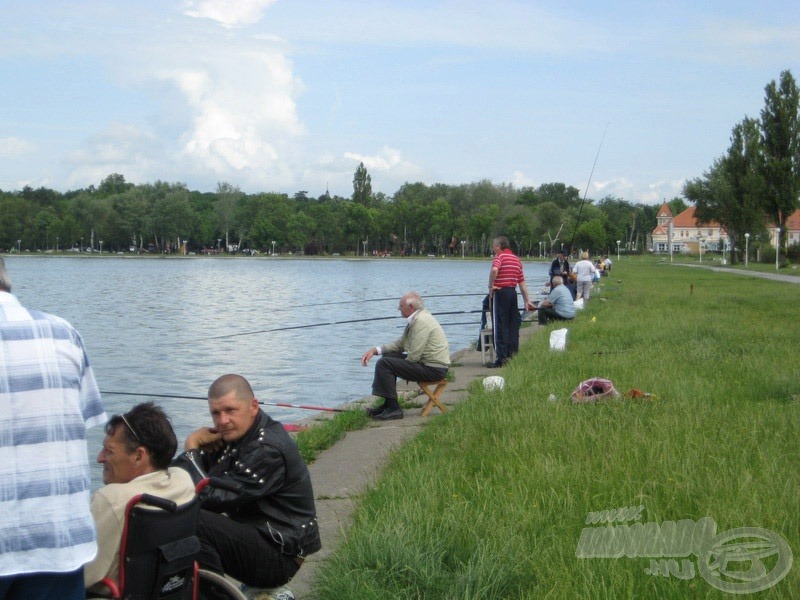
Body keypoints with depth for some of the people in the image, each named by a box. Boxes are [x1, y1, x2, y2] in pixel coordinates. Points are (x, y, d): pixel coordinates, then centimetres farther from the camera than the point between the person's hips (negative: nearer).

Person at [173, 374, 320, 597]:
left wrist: (191, 449, -13)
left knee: (193, 523, -27)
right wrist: (199, 447, -12)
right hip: (253, 535, 9)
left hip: (279, 556, -9)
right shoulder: (235, 434, 6)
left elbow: (213, 498, -25)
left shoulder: (268, 450, -22)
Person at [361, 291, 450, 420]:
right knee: (388, 356, 19)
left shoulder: (421, 321, -19)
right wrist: (375, 350, 7)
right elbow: (400, 343, 18)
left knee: (384, 364, -16)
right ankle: (388, 404, 20)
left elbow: (414, 356, -22)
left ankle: (394, 409, -12)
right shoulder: (415, 319, 13)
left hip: (433, 369, -11)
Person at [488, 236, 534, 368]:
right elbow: (522, 282, 15)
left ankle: (502, 357, -8)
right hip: (513, 292, 7)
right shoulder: (516, 259, 15)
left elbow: (494, 270, -30)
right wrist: (526, 301, 16)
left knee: (500, 326, -5)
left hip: (500, 293, -7)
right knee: (513, 324, 11)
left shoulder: (499, 256, -7)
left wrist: (491, 286, -17)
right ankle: (513, 354, 14)